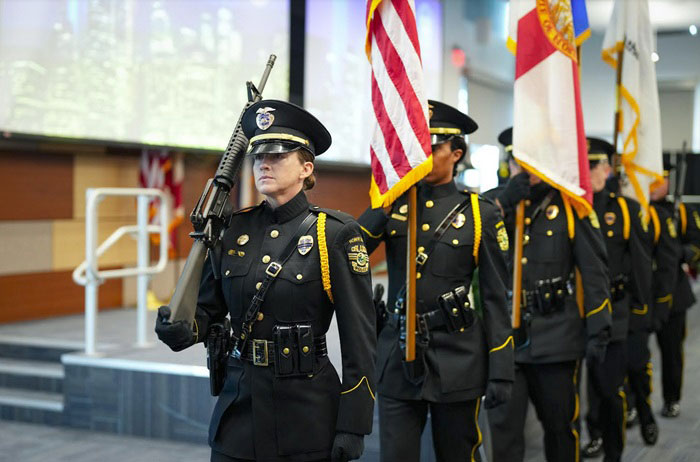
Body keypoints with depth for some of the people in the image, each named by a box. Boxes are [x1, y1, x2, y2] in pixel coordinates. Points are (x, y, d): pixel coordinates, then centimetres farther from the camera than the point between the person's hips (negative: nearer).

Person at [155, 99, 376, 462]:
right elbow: (209, 308, 11)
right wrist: (183, 330, -12)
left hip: (307, 414, -4)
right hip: (238, 404, 4)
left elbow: (359, 338, -10)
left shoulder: (335, 235, -9)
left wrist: (352, 426, -12)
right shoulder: (233, 230, 4)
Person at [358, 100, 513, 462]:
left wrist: (500, 371, -5)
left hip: (457, 359, -1)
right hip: (399, 357, 2)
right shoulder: (393, 204, 5)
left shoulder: (480, 214, -1)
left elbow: (495, 298, -1)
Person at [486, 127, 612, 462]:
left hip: (556, 336, -1)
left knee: (560, 424, 12)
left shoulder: (570, 206, 0)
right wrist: (507, 203, -16)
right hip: (504, 334, 2)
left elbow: (594, 272, -2)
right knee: (502, 425, -1)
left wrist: (598, 331, -7)